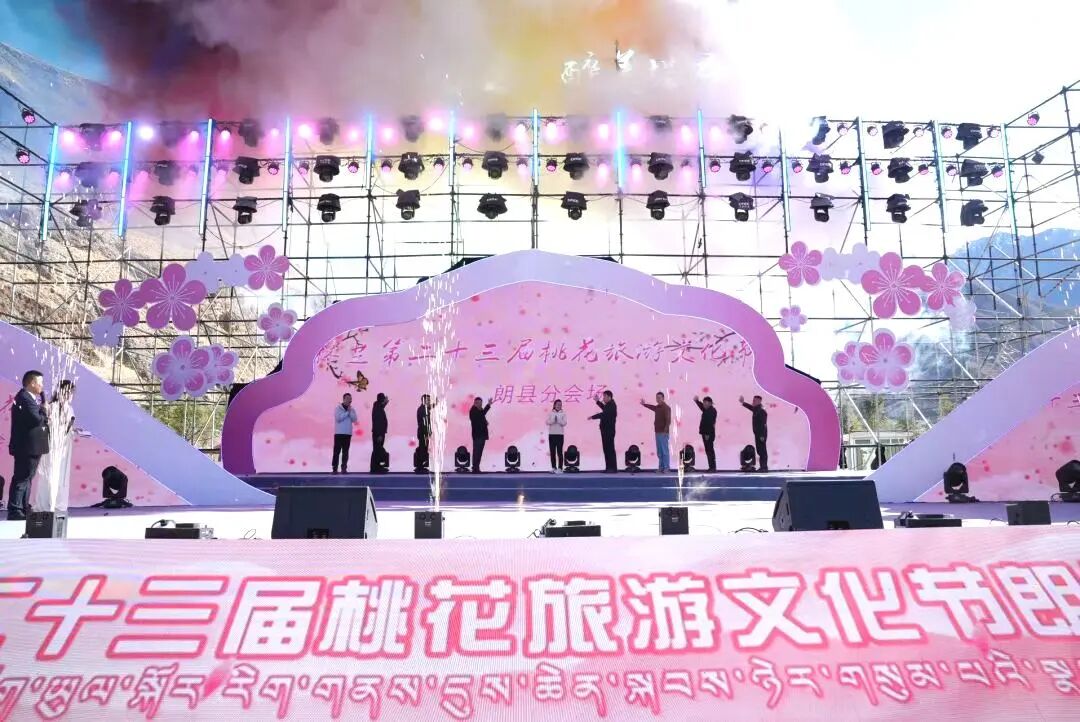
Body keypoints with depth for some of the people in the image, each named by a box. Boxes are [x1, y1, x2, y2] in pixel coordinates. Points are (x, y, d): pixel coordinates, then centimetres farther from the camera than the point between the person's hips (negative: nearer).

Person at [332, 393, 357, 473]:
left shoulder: (352, 409, 11)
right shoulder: (338, 408, -1)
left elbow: (354, 419, 1)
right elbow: (338, 418, -15)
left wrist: (350, 411, -10)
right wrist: (347, 412, -10)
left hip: (348, 433, 4)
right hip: (339, 433, -4)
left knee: (345, 452, 4)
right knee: (337, 451, -3)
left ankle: (344, 468, 6)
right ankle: (334, 468, 0)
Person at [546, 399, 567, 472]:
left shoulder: (563, 413, 3)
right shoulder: (550, 413, 7)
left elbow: (564, 423, -5)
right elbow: (547, 422, -1)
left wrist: (558, 420, -19)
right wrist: (553, 420, -18)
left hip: (560, 434, -2)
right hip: (551, 434, 2)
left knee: (559, 451, -5)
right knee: (552, 451, 4)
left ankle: (560, 468, -4)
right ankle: (553, 467, 11)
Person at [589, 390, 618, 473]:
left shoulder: (611, 405, -16)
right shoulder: (609, 404, 14)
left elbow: (604, 414, -24)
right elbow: (604, 409, 35)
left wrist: (592, 417, -16)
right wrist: (598, 401, 31)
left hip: (609, 430, -10)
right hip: (606, 430, 10)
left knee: (610, 449, -7)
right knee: (606, 448, 10)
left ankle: (613, 468, -4)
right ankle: (609, 467, 14)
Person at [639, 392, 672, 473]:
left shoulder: (666, 408, -10)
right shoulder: (657, 407, 14)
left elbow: (668, 420, -19)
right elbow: (652, 407, 40)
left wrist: (665, 431, -28)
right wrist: (644, 404, 49)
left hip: (663, 433, -8)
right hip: (657, 432, 8)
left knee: (665, 451, -7)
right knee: (659, 452, 10)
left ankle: (666, 468, -4)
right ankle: (661, 468, 16)